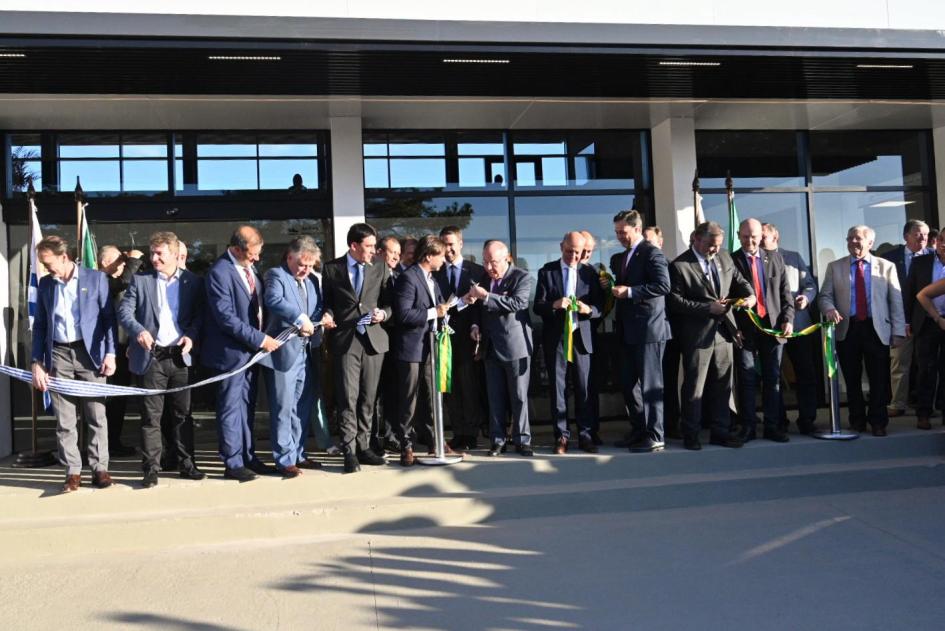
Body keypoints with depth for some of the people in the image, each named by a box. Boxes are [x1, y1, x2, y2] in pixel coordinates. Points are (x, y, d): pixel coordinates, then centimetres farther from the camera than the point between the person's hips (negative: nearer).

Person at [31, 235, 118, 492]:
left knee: (96, 416, 2)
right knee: (64, 420, 3)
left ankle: (99, 468, 10)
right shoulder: (45, 284, 10)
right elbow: (39, 325, 11)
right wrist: (37, 362, 4)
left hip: (90, 352, -3)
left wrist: (110, 353, -8)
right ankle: (73, 471, 11)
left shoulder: (96, 278, -1)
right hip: (58, 355, 3)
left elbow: (109, 317, 0)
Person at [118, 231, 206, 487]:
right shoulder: (140, 280, 5)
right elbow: (124, 311, -2)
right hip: (150, 356, -1)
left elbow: (201, 315, 7)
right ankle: (151, 469, 9)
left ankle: (186, 464, 18)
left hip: (180, 356, 1)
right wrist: (138, 330, -21)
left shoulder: (193, 282, 7)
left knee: (182, 413, 9)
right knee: (151, 416, 3)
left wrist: (192, 336, -11)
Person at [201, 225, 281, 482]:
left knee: (247, 407, 14)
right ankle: (233, 463, 11)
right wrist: (260, 339, -20)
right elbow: (226, 317, -21)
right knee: (231, 408, 2)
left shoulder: (250, 269, 8)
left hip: (252, 349, 8)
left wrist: (261, 338, 5)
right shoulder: (219, 272, -17)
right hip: (231, 352, -8)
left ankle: (248, 457, 23)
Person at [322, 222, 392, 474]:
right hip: (345, 340, -2)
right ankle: (350, 451, 1)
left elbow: (389, 303, 11)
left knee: (368, 398, 7)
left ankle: (363, 446, 18)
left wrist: (384, 314, -9)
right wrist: (328, 316, -9)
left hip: (374, 339, 2)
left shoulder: (381, 270, 9)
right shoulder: (331, 269, 5)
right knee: (348, 398, -5)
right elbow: (327, 302, 12)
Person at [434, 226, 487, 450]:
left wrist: (476, 328, -11)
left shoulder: (477, 271, 3)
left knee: (470, 386, 0)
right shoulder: (435, 273, 10)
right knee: (450, 387, 5)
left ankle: (471, 434, 9)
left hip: (468, 337, -2)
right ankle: (458, 434, 13)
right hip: (444, 336, 2)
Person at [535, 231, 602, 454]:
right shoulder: (547, 271, 4)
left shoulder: (589, 273, 7)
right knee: (557, 388, 3)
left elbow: (599, 308, 4)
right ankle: (561, 436, 11)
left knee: (584, 388, 1)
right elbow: (537, 306, -1)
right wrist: (554, 305, -21)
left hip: (581, 337, 1)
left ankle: (585, 435, 9)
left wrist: (588, 309, -18)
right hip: (555, 338, 0)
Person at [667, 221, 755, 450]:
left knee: (722, 385, 11)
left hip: (723, 331, 6)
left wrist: (749, 295, -6)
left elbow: (739, 280, 16)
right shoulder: (679, 266, -10)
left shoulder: (724, 257, 9)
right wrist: (708, 307, -17)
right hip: (697, 335, -6)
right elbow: (675, 302, -13)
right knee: (694, 387, 2)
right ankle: (691, 434, 13)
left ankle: (720, 431, 22)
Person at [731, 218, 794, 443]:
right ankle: (748, 427, 9)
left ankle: (772, 426, 14)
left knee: (773, 379, 7)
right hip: (744, 329, -3)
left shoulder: (775, 258, 10)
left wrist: (788, 319, -2)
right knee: (747, 380, 1)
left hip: (773, 327, 3)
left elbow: (785, 292, 10)